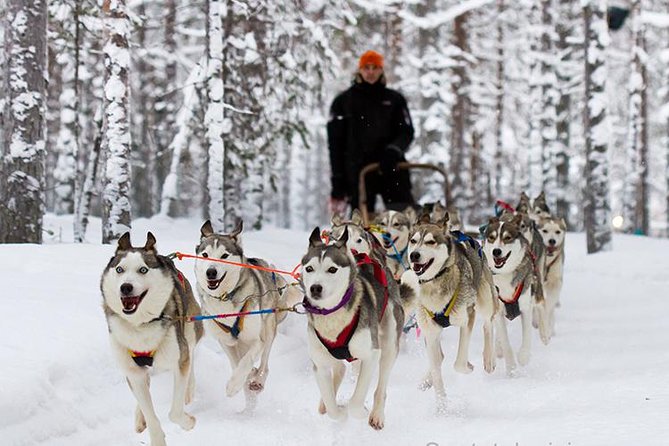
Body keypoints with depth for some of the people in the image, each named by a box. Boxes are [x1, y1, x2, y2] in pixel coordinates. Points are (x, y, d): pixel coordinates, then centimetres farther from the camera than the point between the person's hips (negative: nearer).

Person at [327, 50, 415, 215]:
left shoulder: (394, 99, 12)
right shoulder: (344, 102, 9)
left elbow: (407, 132, 7)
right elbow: (336, 143, 8)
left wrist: (393, 151, -16)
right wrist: (338, 180, 1)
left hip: (391, 169, 1)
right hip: (358, 171, -1)